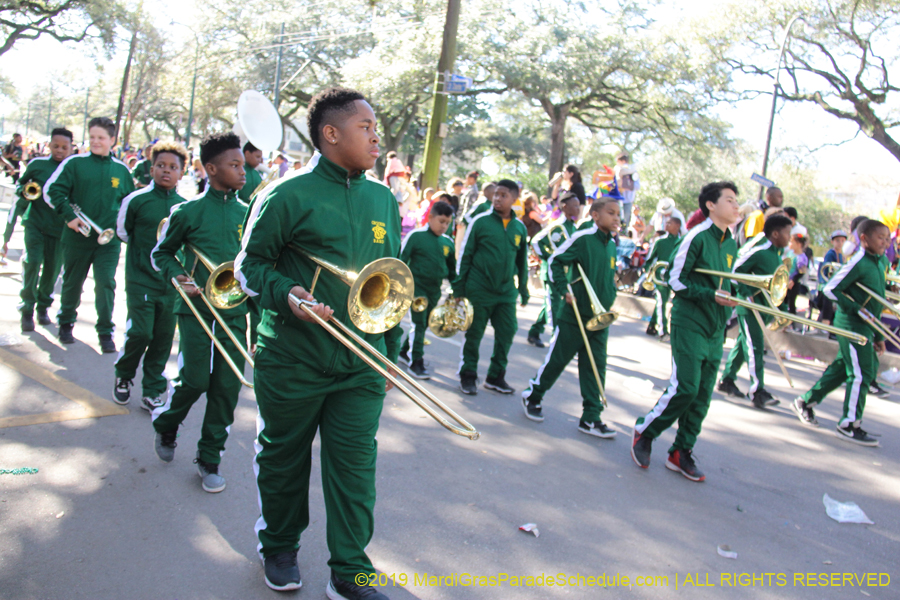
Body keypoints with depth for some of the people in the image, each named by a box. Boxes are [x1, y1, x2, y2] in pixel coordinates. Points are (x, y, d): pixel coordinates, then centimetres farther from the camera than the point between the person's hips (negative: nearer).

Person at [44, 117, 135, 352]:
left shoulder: (121, 169, 5)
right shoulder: (75, 163, -1)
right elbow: (51, 190, -4)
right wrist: (69, 216, -15)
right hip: (77, 236, 0)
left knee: (106, 283, -5)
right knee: (72, 282, 12)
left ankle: (106, 332, 4)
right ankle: (66, 324, 32)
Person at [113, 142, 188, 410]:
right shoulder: (136, 200, -3)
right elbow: (122, 231, 11)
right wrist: (144, 249, 7)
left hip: (171, 283, 3)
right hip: (141, 280, -2)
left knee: (164, 337, 6)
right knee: (140, 332, -8)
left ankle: (152, 392, 20)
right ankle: (123, 376, 22)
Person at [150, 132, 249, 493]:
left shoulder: (248, 214, 7)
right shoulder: (189, 212, -2)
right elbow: (160, 254, 10)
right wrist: (177, 276, -11)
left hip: (235, 313, 3)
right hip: (197, 310, -3)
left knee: (227, 388, 3)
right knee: (194, 380, -5)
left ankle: (209, 460, 19)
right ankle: (165, 425, 29)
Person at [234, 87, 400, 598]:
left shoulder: (383, 199, 8)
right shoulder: (289, 195, -8)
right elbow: (251, 263, -2)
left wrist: (391, 352, 13)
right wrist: (287, 294, -22)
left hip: (361, 363, 3)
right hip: (293, 360, -3)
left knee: (354, 465, 4)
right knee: (284, 458, 14)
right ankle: (280, 548, 38)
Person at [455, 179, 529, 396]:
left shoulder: (519, 227, 6)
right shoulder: (481, 221, -4)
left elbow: (522, 260, 16)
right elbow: (465, 254, -1)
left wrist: (523, 288, 17)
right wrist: (459, 285, -3)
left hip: (506, 290, 4)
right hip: (479, 288, -3)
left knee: (507, 333, 4)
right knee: (474, 333, 5)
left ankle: (496, 377, 20)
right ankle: (467, 376, 19)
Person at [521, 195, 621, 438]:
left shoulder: (612, 245, 10)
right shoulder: (582, 238, -12)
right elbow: (556, 261, -11)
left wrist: (610, 297, 10)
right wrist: (564, 290, -17)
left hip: (600, 317, 7)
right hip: (574, 316, -6)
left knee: (595, 366, 6)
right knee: (557, 358, 4)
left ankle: (590, 419, 13)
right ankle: (532, 396, 25)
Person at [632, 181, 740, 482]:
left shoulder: (730, 244, 14)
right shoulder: (697, 237, -9)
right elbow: (676, 280, -12)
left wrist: (728, 301, 3)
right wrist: (712, 295, -18)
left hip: (715, 330, 8)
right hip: (689, 324, -7)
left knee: (702, 395, 6)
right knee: (685, 388, -11)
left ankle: (681, 453, 16)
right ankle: (644, 432, 10)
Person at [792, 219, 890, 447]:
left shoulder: (880, 261, 12)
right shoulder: (859, 262, -15)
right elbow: (831, 289, -17)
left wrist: (878, 336, 17)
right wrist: (859, 310, -21)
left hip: (865, 326, 9)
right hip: (852, 325, -9)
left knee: (842, 368, 14)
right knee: (861, 374, -6)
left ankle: (806, 401, 27)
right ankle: (849, 425, 3)